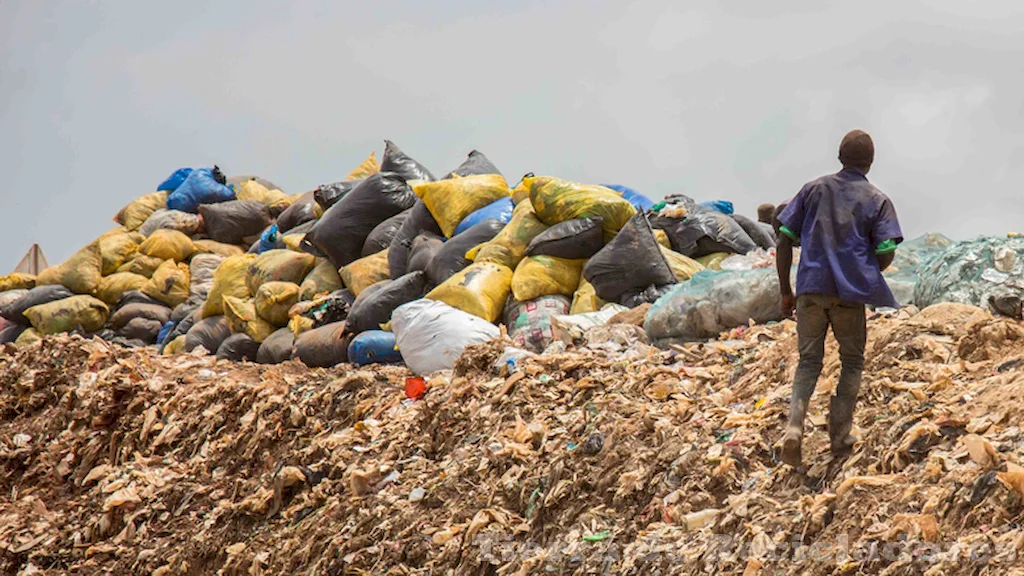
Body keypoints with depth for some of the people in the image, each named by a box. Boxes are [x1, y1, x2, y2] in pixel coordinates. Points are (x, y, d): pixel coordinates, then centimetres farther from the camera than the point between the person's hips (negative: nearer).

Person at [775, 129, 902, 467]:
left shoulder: (814, 190, 9)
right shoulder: (877, 201, 3)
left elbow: (785, 239, 5)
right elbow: (886, 254, -6)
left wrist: (785, 291, 11)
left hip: (810, 290, 2)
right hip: (850, 293, -2)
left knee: (809, 361, 10)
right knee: (852, 361, 16)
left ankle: (795, 425, -13)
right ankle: (840, 435, 14)